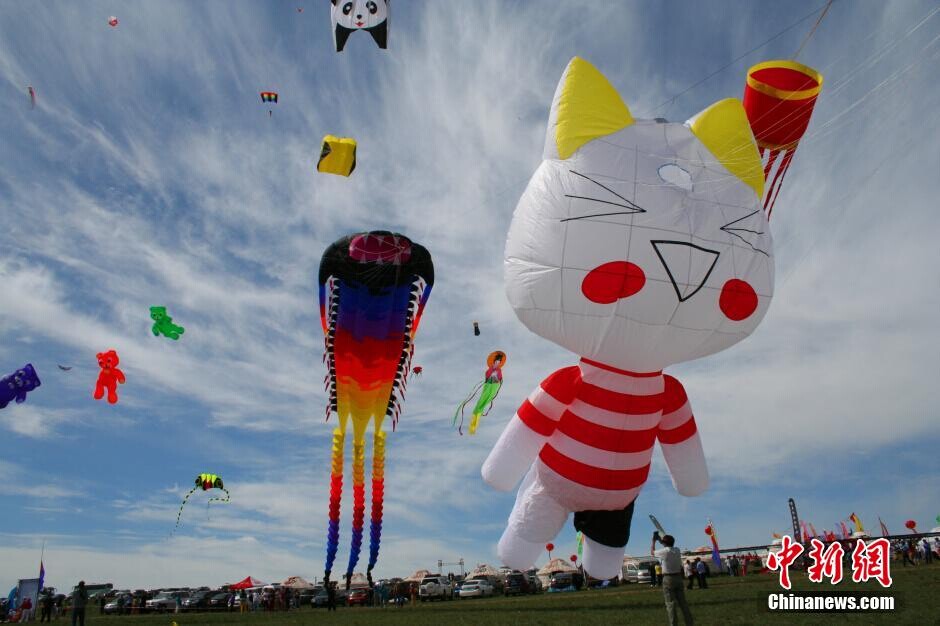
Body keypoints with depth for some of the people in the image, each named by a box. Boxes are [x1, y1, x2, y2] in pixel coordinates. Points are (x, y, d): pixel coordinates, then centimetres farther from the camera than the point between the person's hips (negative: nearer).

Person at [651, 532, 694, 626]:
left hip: (668, 579, -6)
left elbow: (652, 552, 7)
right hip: (678, 577, 6)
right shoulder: (677, 550, 5)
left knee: (670, 604, -3)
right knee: (683, 602, 8)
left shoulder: (664, 551, -11)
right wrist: (659, 539, 32)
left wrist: (654, 540, 18)